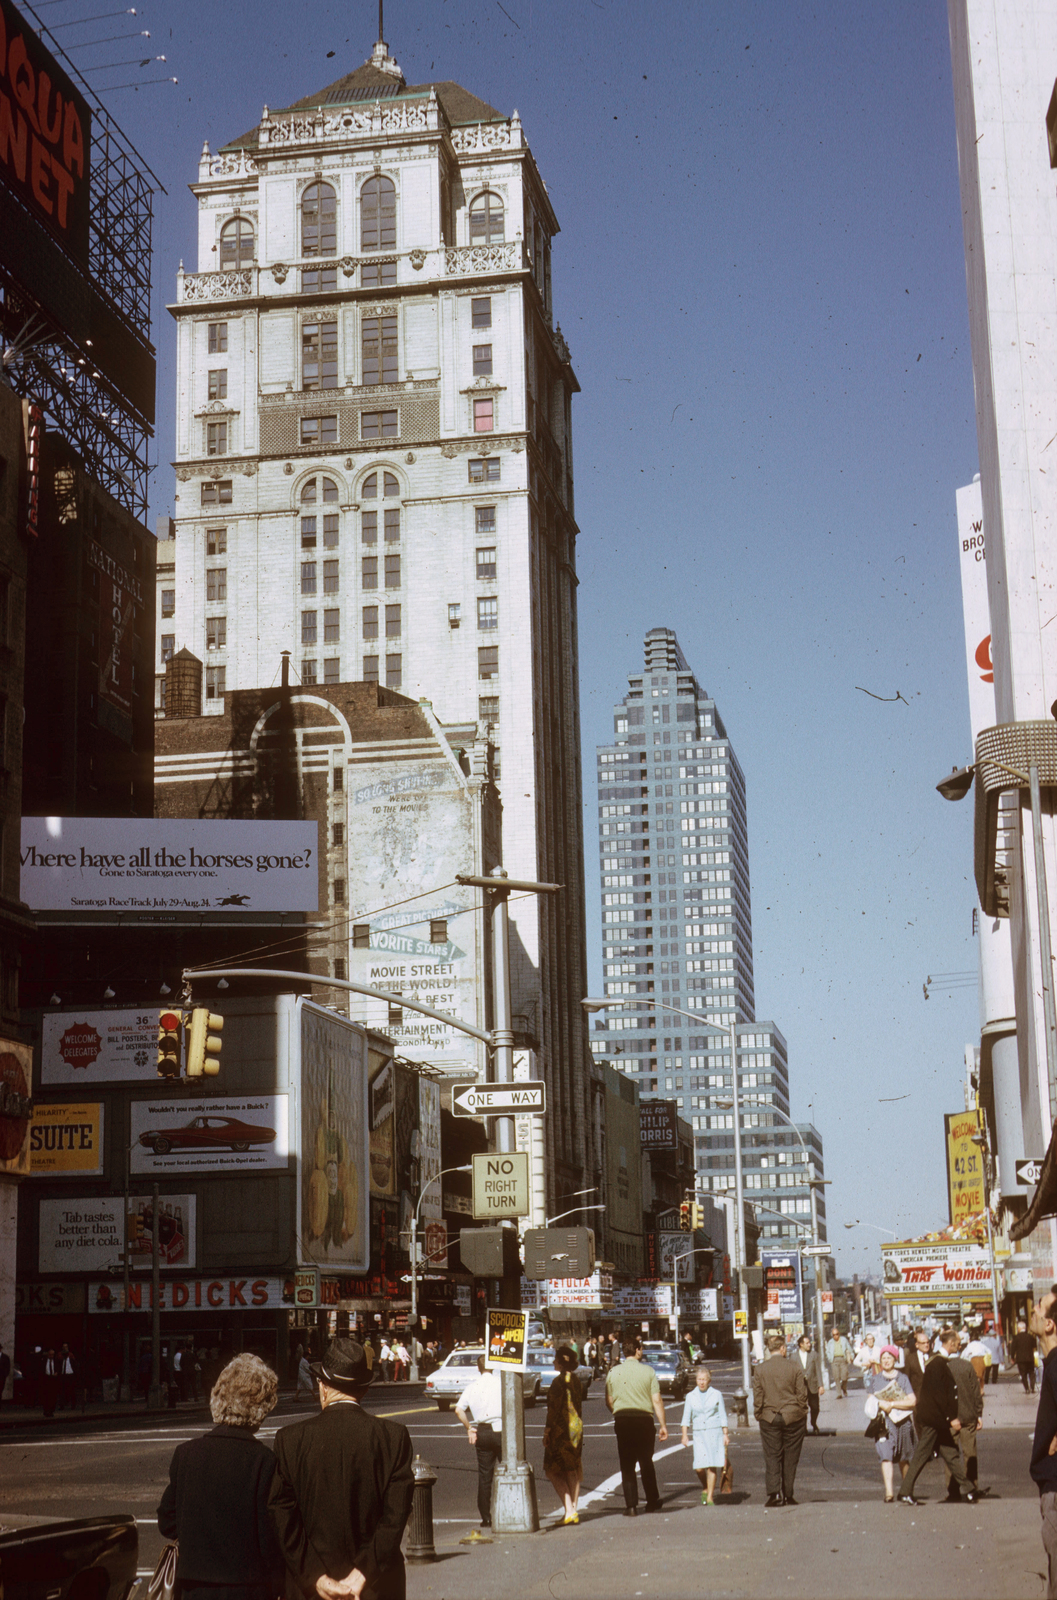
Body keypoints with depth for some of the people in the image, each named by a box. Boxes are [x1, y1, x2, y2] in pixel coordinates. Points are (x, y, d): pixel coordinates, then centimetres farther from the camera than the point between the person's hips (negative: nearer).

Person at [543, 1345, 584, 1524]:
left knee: (554, 1471, -1)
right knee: (572, 1470, 13)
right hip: (576, 1427, 8)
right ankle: (573, 1511, 14)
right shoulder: (576, 1380, 9)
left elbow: (554, 1408, -18)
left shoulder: (558, 1381, -15)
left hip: (561, 1429, -8)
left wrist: (547, 1430, -14)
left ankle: (569, 1510, -12)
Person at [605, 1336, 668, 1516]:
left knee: (627, 1465, 5)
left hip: (622, 1420, 0)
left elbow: (609, 1401, 6)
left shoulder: (614, 1372, 1)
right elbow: (657, 1401, -4)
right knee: (647, 1463, 14)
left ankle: (631, 1505, -1)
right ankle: (652, 1502, 22)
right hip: (644, 1419, 0)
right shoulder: (648, 1371, -3)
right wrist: (663, 1425, 2)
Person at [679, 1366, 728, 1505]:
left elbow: (723, 1416, 7)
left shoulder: (716, 1395, 3)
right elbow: (686, 1417, 8)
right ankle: (705, 1489, 18)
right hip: (699, 1434, 1)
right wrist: (684, 1435, 0)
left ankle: (710, 1497, 3)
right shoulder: (690, 1396, 6)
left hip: (715, 1432, -1)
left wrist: (725, 1434, 3)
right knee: (699, 1467, -9)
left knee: (712, 1466, -5)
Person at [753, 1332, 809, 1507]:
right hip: (793, 1418, 0)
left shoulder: (760, 1369, -3)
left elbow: (757, 1397, -1)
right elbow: (802, 1395, -2)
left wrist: (758, 1415, 10)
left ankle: (773, 1492, -12)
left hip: (769, 1419, 0)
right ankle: (787, 1495, 11)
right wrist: (803, 1414, 9)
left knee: (772, 1456, 4)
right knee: (790, 1458, 8)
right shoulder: (795, 1367, -6)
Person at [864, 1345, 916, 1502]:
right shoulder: (875, 1379, 11)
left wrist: (891, 1404, -13)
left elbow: (912, 1401, -6)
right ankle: (889, 1492, -22)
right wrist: (881, 1405, -9)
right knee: (886, 1456, -14)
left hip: (903, 1421, 0)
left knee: (903, 1458, 8)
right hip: (883, 1422, 0)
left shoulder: (903, 1378, 3)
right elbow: (871, 1399, 12)